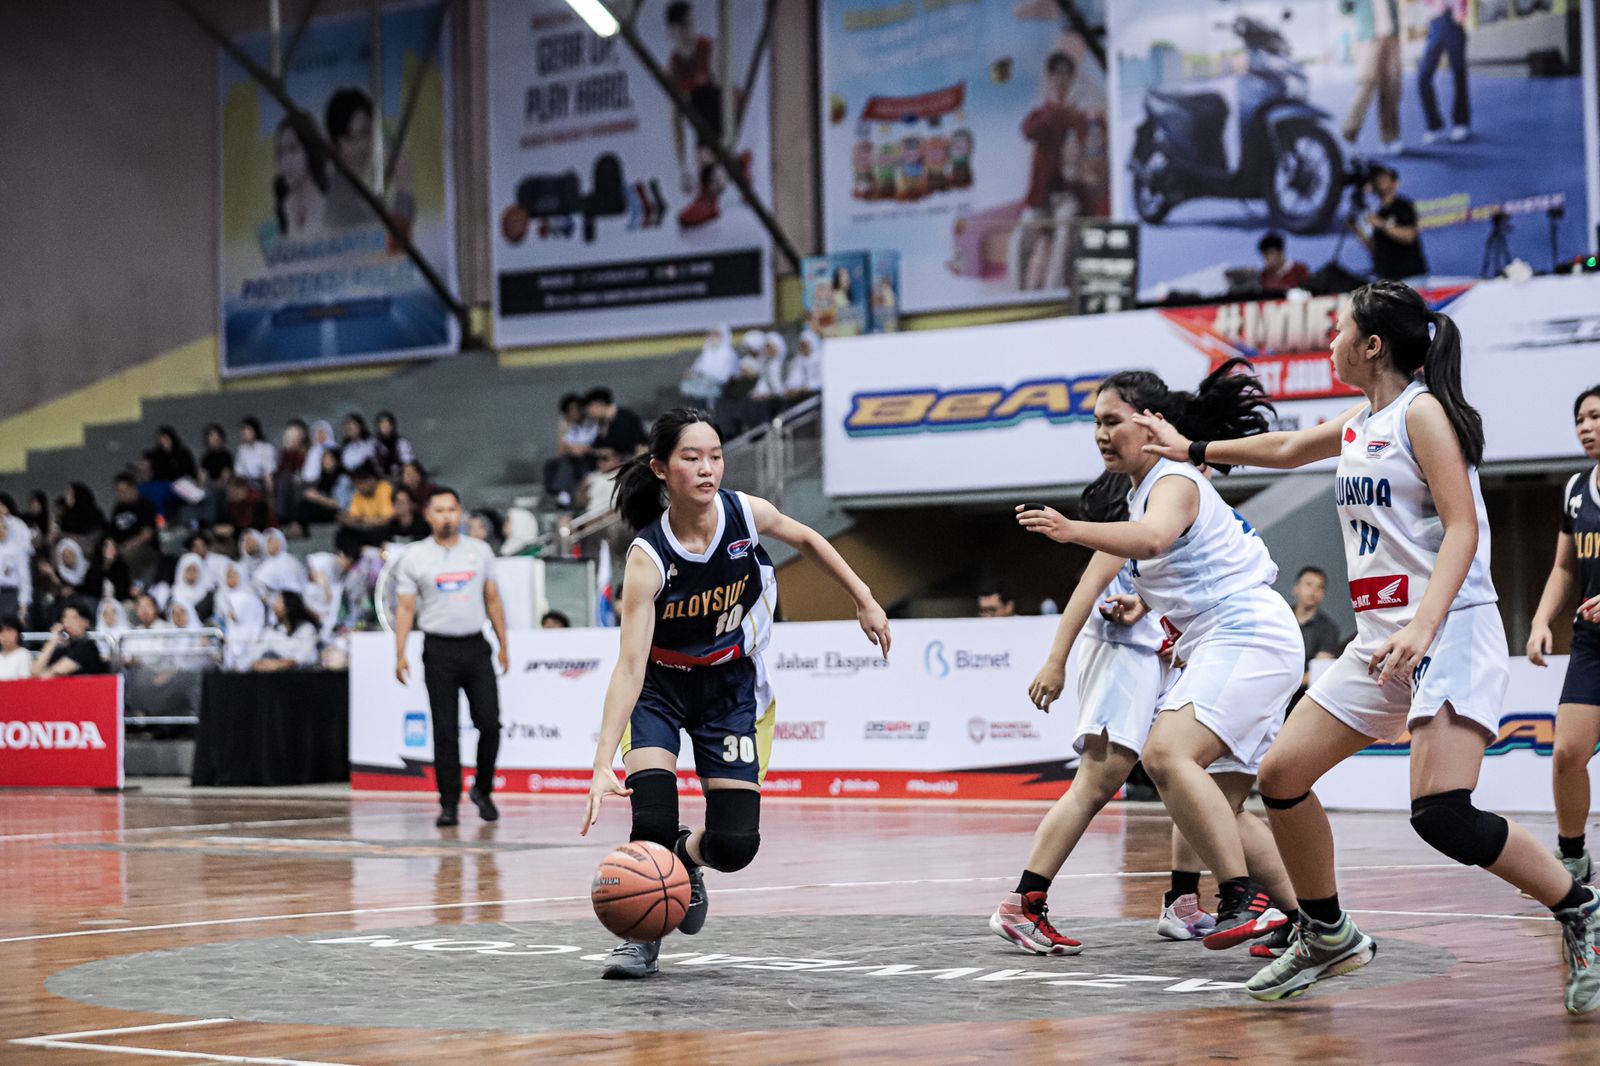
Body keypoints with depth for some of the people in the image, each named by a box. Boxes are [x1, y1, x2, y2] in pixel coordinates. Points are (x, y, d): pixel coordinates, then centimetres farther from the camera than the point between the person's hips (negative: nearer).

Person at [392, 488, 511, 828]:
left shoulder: (480, 551, 8)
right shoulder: (414, 557, 2)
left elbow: (493, 600, 13)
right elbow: (405, 608, 1)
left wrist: (503, 646, 9)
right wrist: (400, 655, -7)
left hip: (476, 647, 2)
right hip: (439, 650, -2)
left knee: (490, 722, -5)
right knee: (445, 731, -1)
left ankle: (482, 790, 15)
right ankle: (448, 803, 4)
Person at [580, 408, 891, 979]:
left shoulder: (747, 513, -19)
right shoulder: (648, 557, -28)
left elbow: (807, 539, 6)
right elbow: (630, 664, -34)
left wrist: (865, 601, 7)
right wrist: (603, 765, -44)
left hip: (732, 685, 3)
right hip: (659, 686, -2)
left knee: (734, 845, -7)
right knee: (652, 824, -21)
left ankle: (685, 858, 31)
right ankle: (642, 933, 7)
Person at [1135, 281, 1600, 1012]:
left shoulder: (1422, 411, -8)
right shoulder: (1360, 423, 16)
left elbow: (1462, 529, -17)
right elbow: (1287, 448, 37)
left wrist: (1423, 627, -30)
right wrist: (1192, 450, 46)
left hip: (1449, 632, -9)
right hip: (1380, 640, 9)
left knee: (1441, 814, -23)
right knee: (1281, 777, 4)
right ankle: (1328, 936, 21)